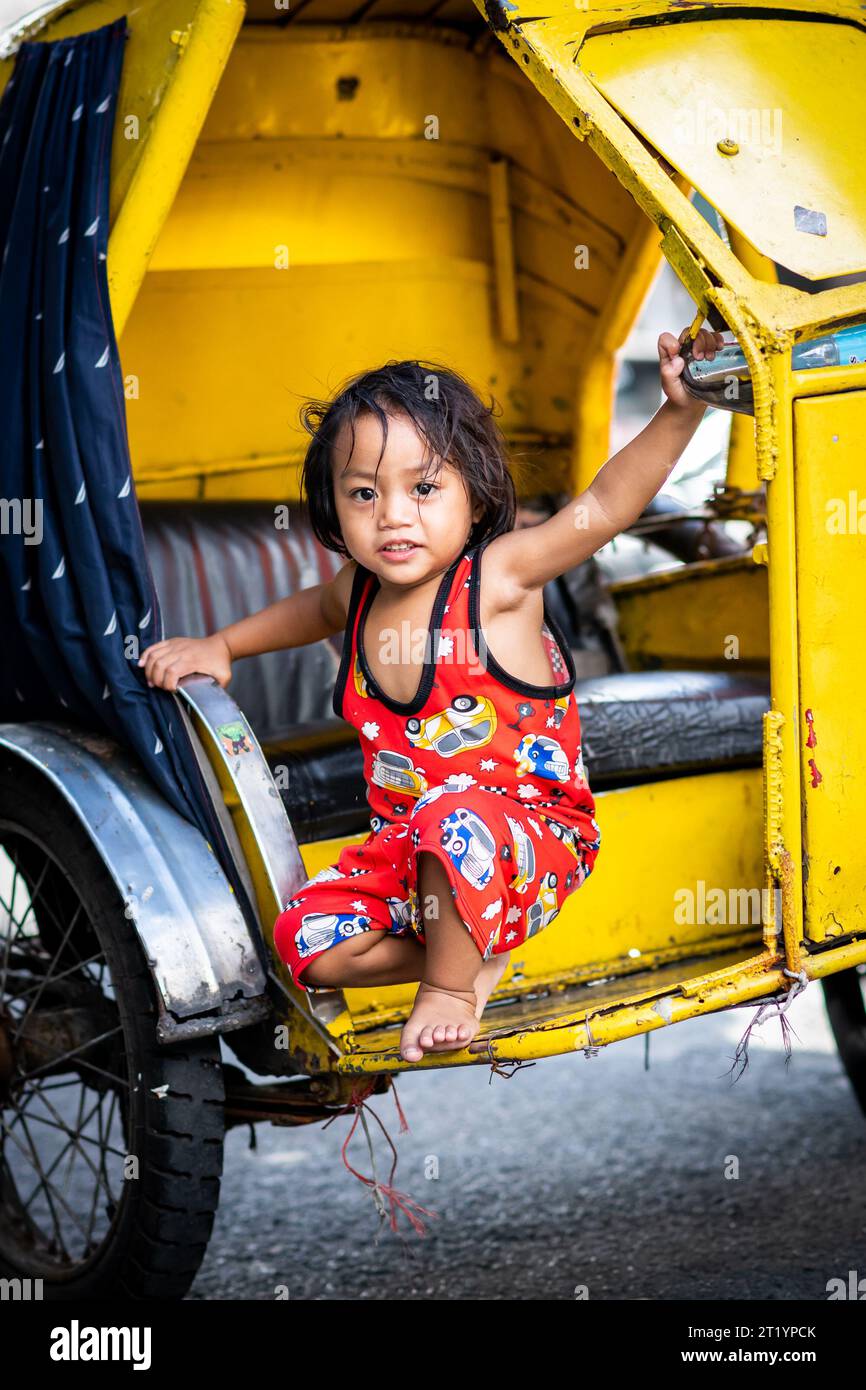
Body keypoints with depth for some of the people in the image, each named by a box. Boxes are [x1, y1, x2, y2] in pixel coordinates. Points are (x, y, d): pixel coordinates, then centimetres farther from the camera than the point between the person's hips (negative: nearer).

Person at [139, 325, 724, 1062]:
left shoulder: (497, 576, -15)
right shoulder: (361, 591, 1)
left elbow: (607, 503, -27)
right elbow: (314, 610, 28)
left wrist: (679, 410, -38)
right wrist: (219, 646, 24)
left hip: (533, 840, -6)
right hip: (411, 841, 6)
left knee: (456, 817, -40)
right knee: (305, 939, -12)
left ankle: (452, 983, -13)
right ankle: (472, 951, 3)